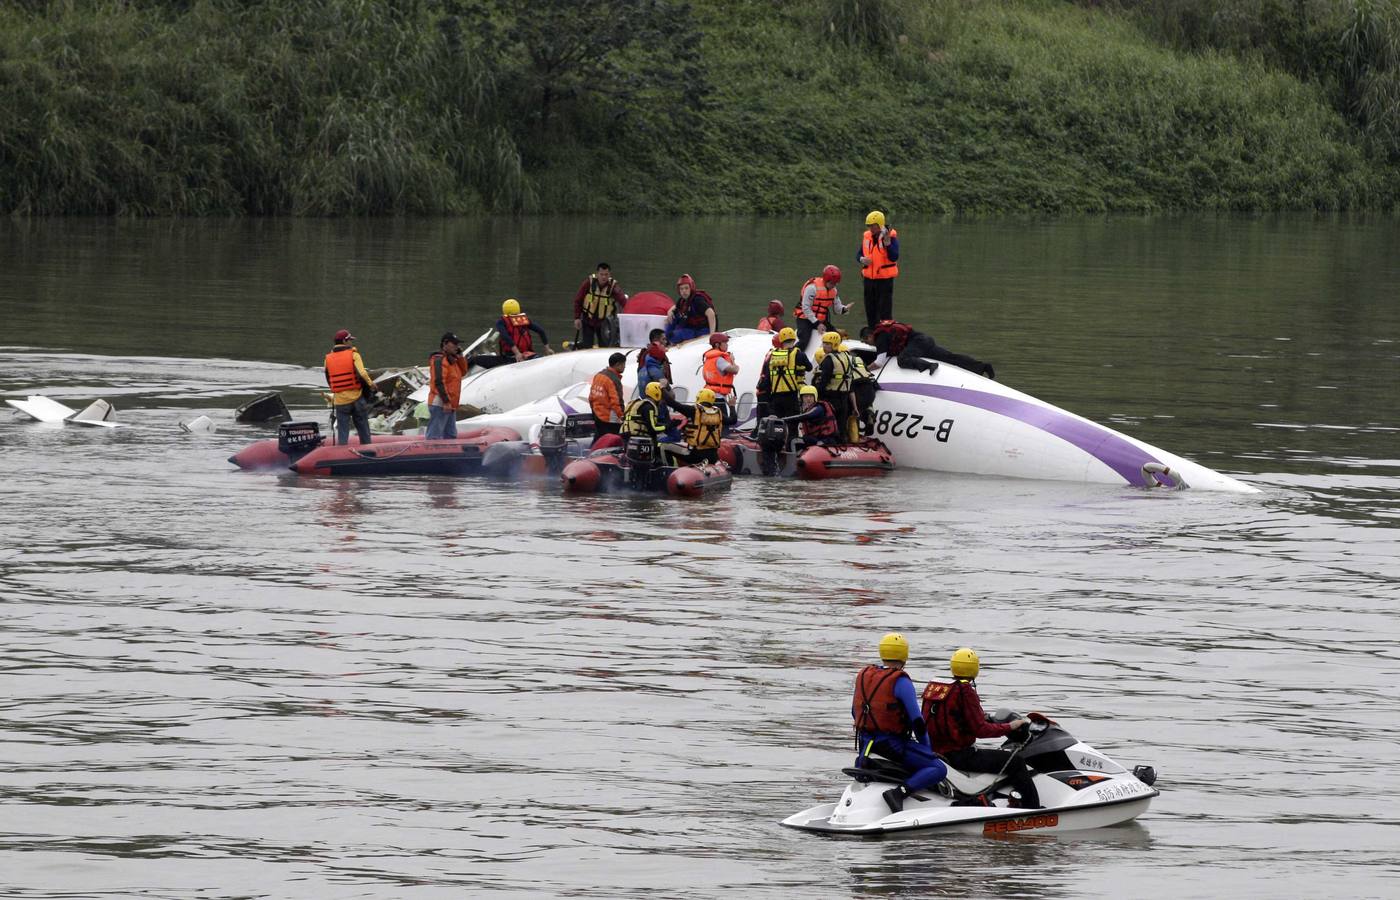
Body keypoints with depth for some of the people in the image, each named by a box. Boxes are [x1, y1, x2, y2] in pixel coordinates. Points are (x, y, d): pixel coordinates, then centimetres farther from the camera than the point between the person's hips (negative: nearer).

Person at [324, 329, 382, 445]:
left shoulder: (328, 359, 2)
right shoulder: (353, 355, -7)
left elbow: (329, 381, 7)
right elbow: (362, 374, -18)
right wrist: (372, 386, -3)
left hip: (340, 401, 2)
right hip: (357, 398, -2)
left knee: (342, 432, 5)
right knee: (363, 431, 12)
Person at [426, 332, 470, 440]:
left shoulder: (451, 359, 16)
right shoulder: (439, 360, -14)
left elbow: (463, 371, 21)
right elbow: (439, 382, -21)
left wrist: (459, 356, 7)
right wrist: (446, 401, -24)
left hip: (449, 405, 10)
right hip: (440, 404, -10)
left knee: (450, 435, 16)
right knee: (435, 435, -13)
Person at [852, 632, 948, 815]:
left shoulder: (863, 675, 7)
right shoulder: (900, 681, -13)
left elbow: (855, 712, 17)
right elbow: (916, 719, -14)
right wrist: (927, 749, -2)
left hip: (865, 740, 7)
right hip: (892, 743, -7)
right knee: (939, 769, -12)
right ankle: (900, 792, -28)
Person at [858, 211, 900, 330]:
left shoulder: (891, 236, -10)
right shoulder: (866, 236, 7)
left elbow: (894, 257, -19)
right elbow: (859, 253, 17)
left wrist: (887, 242, -27)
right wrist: (862, 259, -6)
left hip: (885, 279, -6)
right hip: (869, 278, 6)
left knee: (885, 312, -6)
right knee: (870, 311, 14)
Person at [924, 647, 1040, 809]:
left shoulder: (932, 687, 7)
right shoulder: (965, 691, -17)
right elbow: (980, 729, -19)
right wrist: (1009, 727, -8)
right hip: (960, 756, -9)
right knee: (1015, 762, -4)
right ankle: (1034, 811, -6)